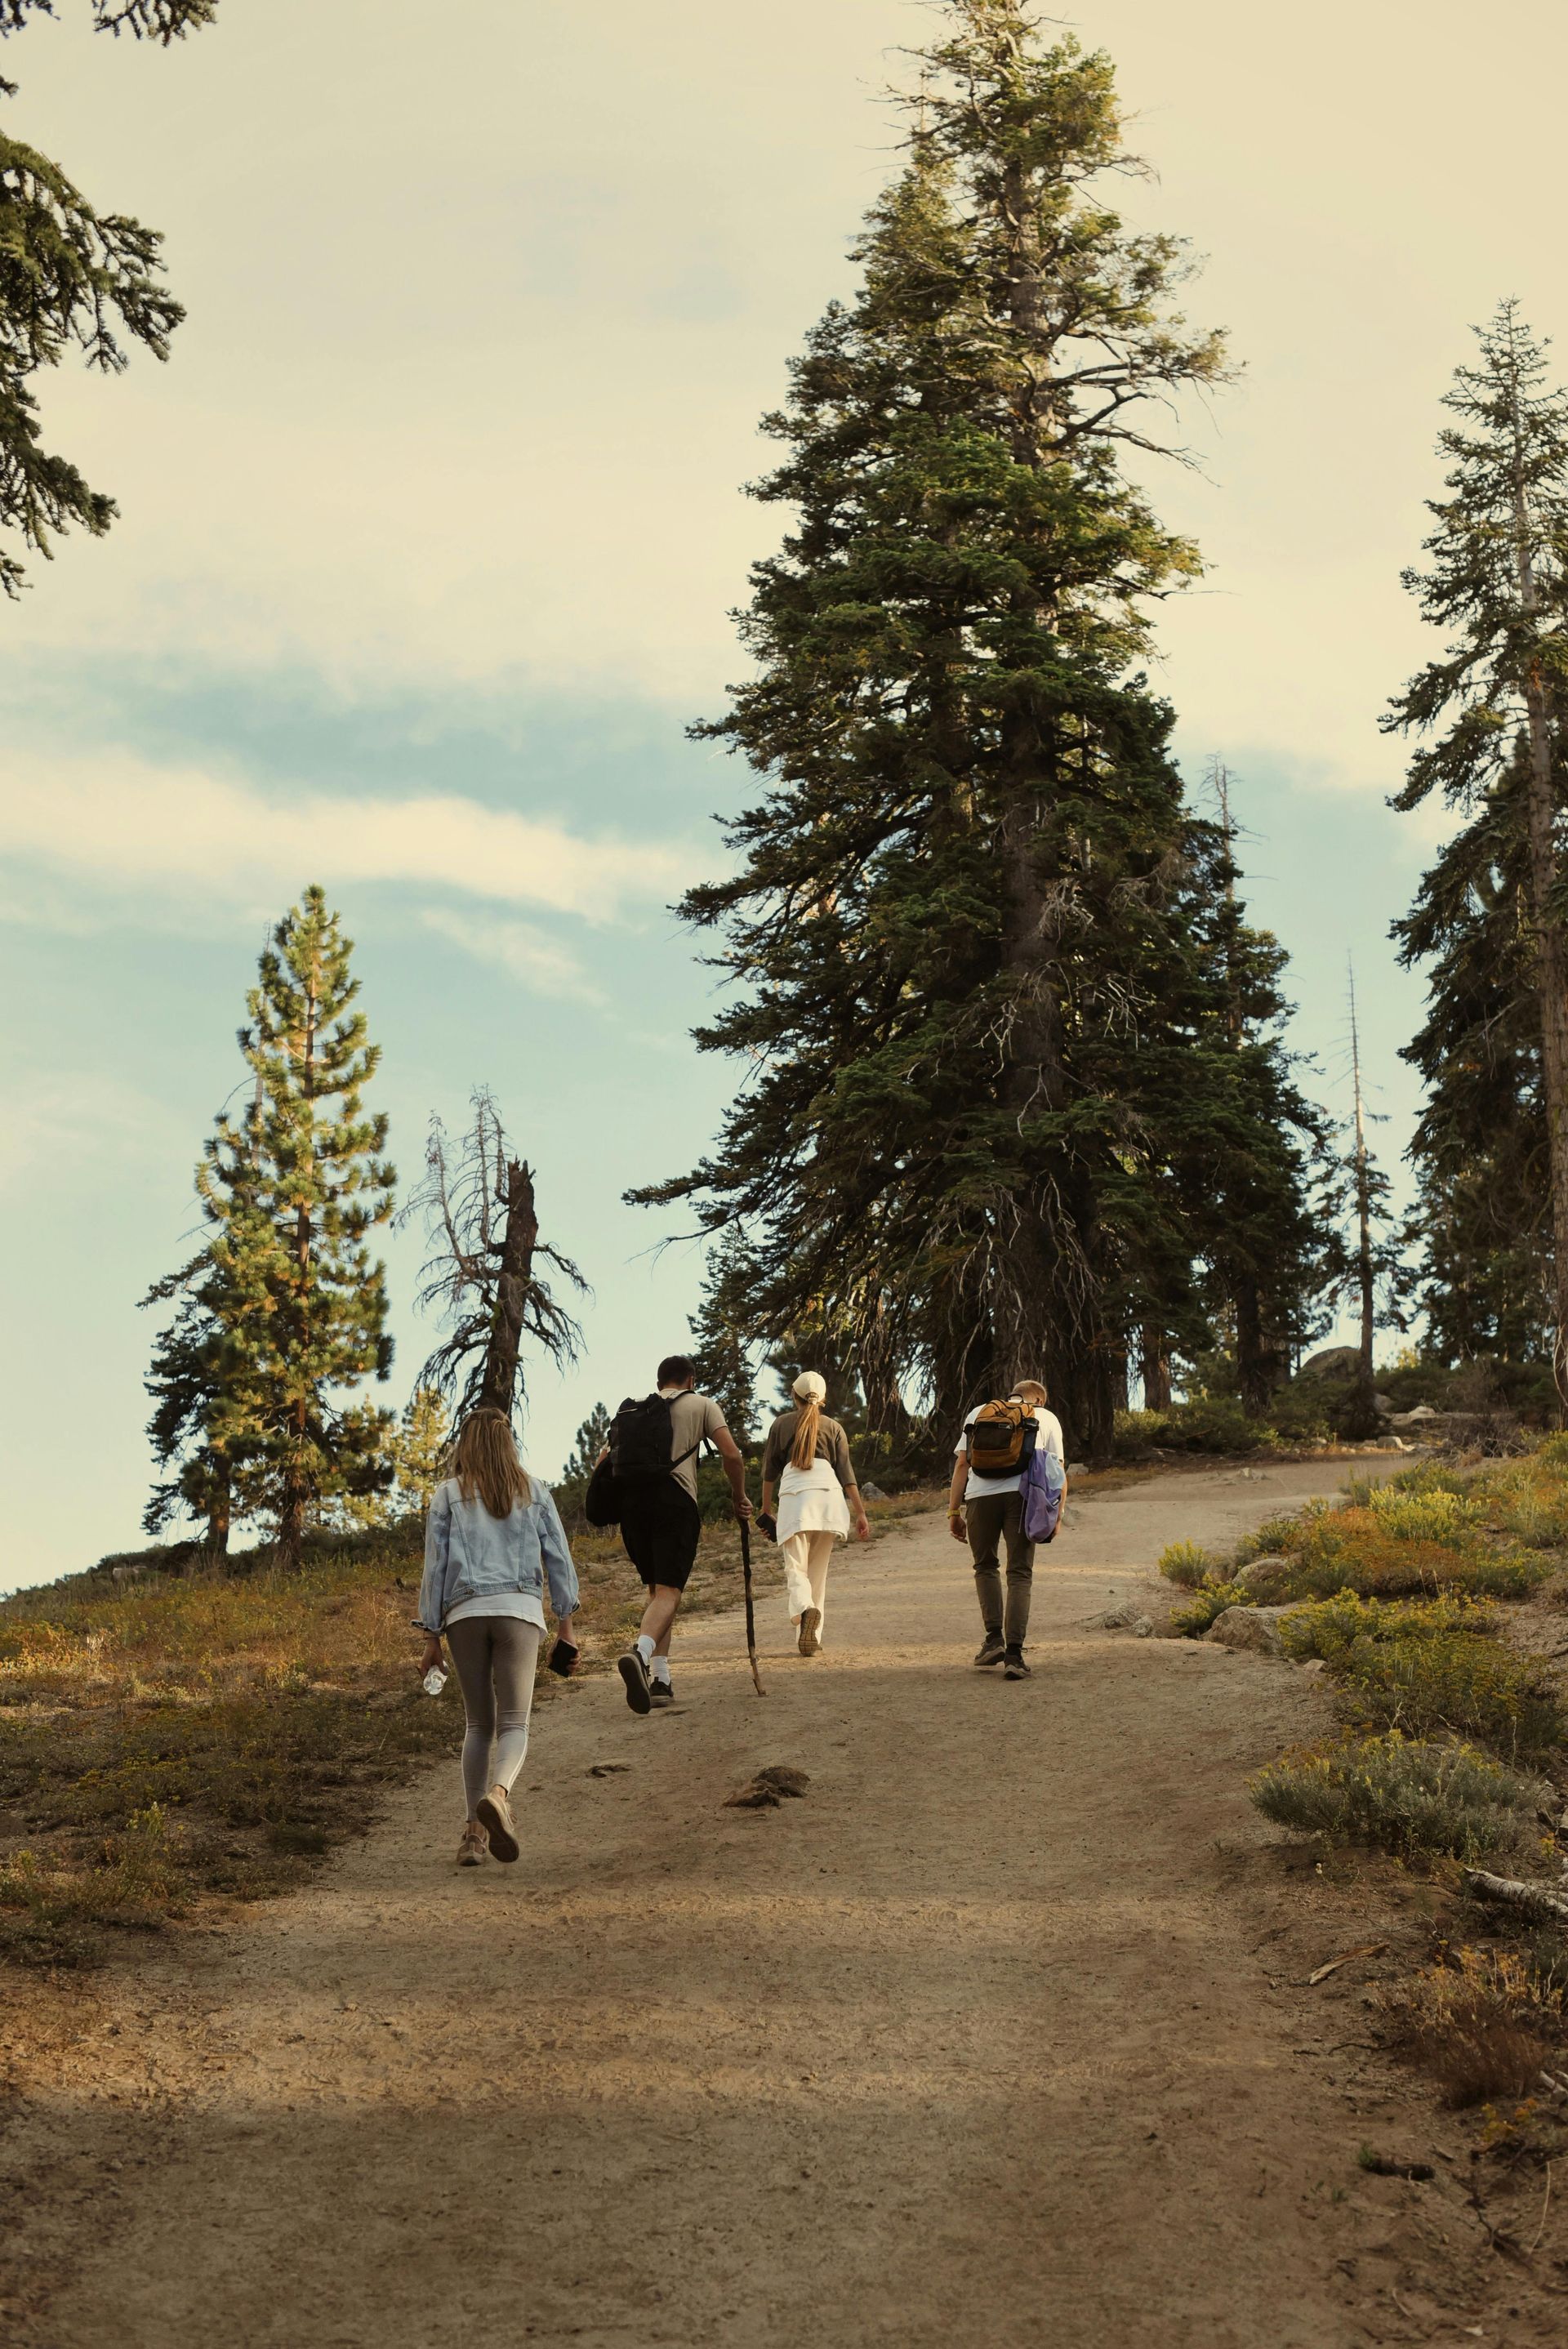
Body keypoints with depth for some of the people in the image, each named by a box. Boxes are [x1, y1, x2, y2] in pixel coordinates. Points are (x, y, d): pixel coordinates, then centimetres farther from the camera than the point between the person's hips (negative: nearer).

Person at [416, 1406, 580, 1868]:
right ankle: (498, 1793, -34)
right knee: (514, 1723, -3)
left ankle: (475, 1830, 6)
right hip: (520, 1609, -1)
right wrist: (566, 1621, 14)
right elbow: (558, 1558, 8)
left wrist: (431, 1634, 7)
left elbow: (436, 1565, 4)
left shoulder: (448, 1495, 7)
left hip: (465, 1613, 1)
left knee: (479, 1723, 12)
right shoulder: (535, 1493, 11)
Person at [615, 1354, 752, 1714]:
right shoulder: (701, 1405, 14)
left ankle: (660, 1679, 10)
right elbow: (731, 1455, 3)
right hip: (675, 1500, -4)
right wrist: (738, 1498, 15)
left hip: (632, 1500, 4)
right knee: (668, 1591, -10)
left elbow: (606, 1458, 17)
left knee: (656, 1589, 17)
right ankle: (641, 1651, -39)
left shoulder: (633, 1407, 24)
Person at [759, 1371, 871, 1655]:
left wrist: (766, 1509, 26)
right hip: (828, 1493, 1)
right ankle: (812, 1636, 9)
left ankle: (804, 1608, -38)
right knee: (818, 1571, 12)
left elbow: (770, 1469, 17)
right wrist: (860, 1512, 9)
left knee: (795, 1567, -8)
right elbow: (846, 1473, 10)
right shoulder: (833, 1427, 17)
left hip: (793, 1493, -1)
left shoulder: (781, 1424, 17)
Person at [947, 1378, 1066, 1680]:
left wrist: (954, 1512, 16)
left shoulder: (980, 1412, 26)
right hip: (1023, 1494, -1)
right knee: (1020, 1574, 5)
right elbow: (1058, 1470, 12)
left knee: (985, 1566, 20)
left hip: (980, 1494, 1)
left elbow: (962, 1464, 16)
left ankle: (994, 1638, 8)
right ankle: (1014, 1655, -4)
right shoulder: (1047, 1418, 23)